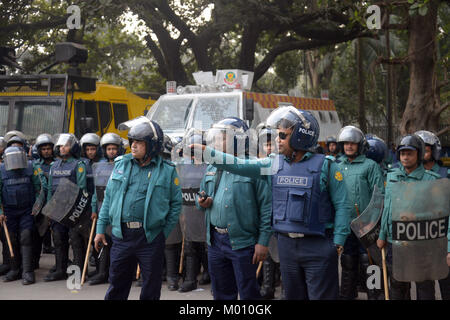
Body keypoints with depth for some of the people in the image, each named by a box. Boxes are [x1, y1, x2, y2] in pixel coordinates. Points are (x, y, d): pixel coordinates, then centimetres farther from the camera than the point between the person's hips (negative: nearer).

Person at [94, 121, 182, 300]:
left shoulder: (167, 171, 1)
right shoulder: (121, 164, 10)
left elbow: (176, 204, 4)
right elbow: (108, 198, 13)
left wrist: (164, 233, -5)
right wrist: (101, 229, 9)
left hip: (151, 237, -2)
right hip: (121, 235, 2)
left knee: (151, 290, 7)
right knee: (117, 285, 9)